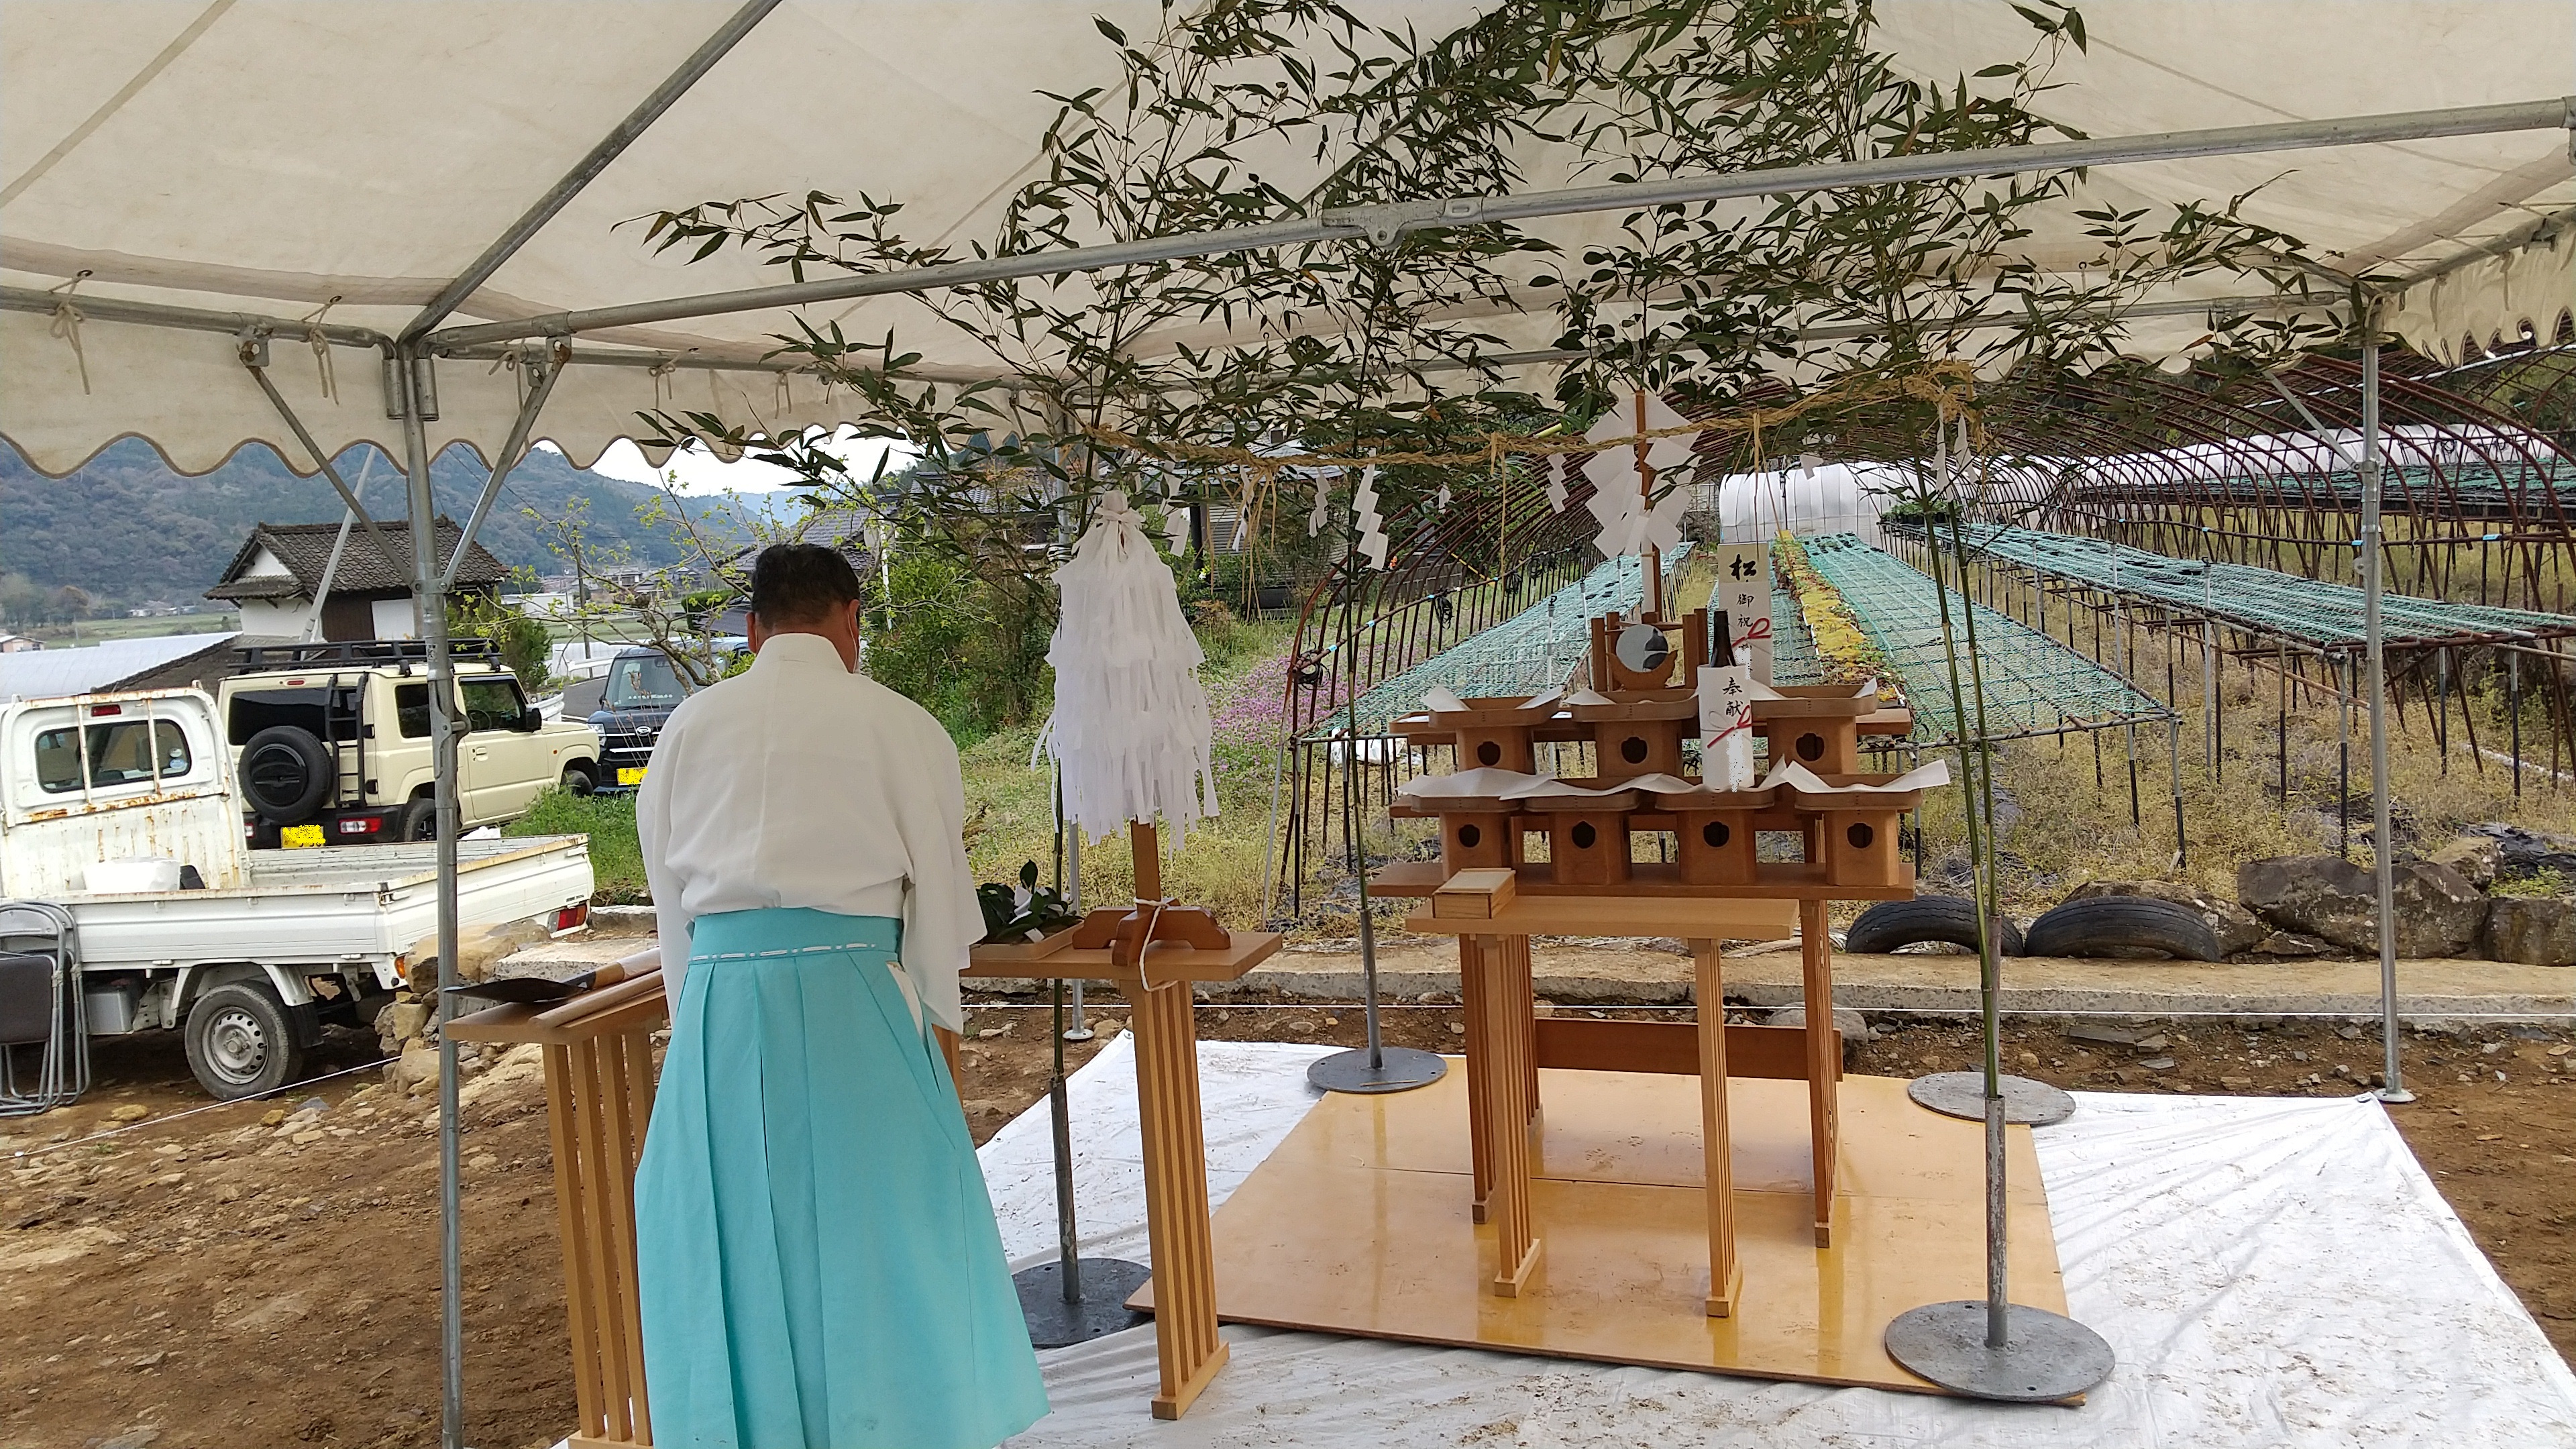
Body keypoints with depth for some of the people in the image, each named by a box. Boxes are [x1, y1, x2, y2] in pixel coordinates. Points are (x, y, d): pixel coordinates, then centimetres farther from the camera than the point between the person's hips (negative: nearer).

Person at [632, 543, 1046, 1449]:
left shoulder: (690, 726, 10)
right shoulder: (895, 723, 1)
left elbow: (670, 896, 13)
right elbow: (940, 889, 4)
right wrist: (932, 1013, 18)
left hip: (722, 997, 3)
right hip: (849, 993, -3)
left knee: (733, 1236, 13)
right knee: (888, 1230, 8)